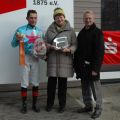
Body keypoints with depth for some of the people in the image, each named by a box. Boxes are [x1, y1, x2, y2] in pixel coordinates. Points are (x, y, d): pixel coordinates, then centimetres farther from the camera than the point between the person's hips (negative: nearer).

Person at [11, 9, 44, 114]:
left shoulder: (40, 32, 7)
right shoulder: (21, 30, -4)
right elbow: (13, 44, -5)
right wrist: (17, 39, -25)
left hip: (36, 58, 3)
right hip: (25, 58, -3)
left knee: (36, 83, 6)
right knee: (24, 83, 2)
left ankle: (34, 104, 19)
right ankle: (24, 105, 14)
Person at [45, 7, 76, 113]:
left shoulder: (70, 30, 2)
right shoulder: (50, 30, 6)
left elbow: (74, 45, 1)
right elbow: (45, 43, 9)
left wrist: (68, 49, -17)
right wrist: (51, 47, -11)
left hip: (65, 61, -1)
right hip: (52, 60, 1)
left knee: (63, 83, 7)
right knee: (51, 82, 5)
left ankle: (62, 104, 22)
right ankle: (50, 103, 23)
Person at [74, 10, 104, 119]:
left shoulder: (97, 32, -8)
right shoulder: (81, 33, 13)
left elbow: (100, 52, -14)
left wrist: (95, 68, -19)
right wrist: (76, 65, 9)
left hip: (91, 66, -7)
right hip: (82, 66, 7)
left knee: (95, 87, 1)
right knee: (85, 88, 14)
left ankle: (98, 108, 14)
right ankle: (88, 106, 27)